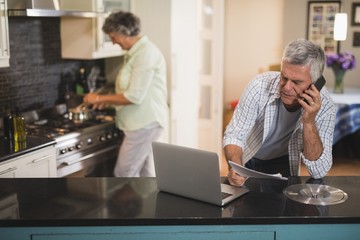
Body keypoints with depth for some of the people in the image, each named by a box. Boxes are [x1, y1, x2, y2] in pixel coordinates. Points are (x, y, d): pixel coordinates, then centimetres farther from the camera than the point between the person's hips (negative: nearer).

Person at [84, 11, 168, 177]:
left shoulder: (146, 53, -17)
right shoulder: (137, 52, 14)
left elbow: (134, 96, -22)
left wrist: (100, 98, -13)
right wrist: (107, 100, 11)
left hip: (145, 123, -10)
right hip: (143, 122, 10)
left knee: (124, 173, -5)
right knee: (145, 173, 14)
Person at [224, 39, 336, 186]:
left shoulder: (324, 106, -23)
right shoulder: (260, 85, -25)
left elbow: (319, 172, -25)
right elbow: (234, 135, -20)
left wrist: (309, 122, -36)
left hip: (284, 165, -1)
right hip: (248, 160, 2)